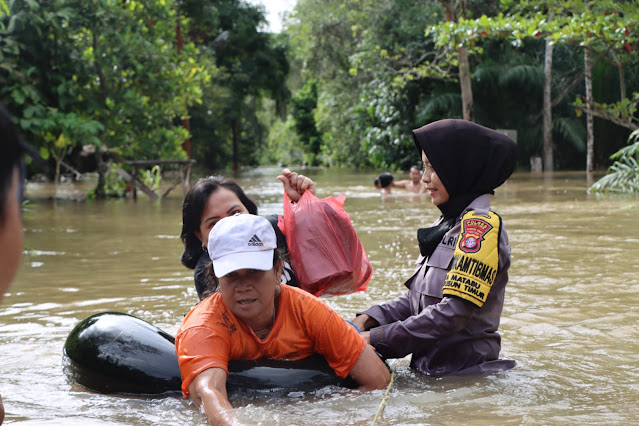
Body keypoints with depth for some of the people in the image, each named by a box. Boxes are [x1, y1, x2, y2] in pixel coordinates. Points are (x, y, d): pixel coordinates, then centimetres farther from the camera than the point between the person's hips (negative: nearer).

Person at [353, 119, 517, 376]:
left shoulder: (481, 225, -11)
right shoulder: (447, 224, 17)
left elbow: (454, 312, -20)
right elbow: (416, 300, 17)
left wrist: (377, 338, -17)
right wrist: (368, 319, 0)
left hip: (466, 374, -8)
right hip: (430, 370, 8)